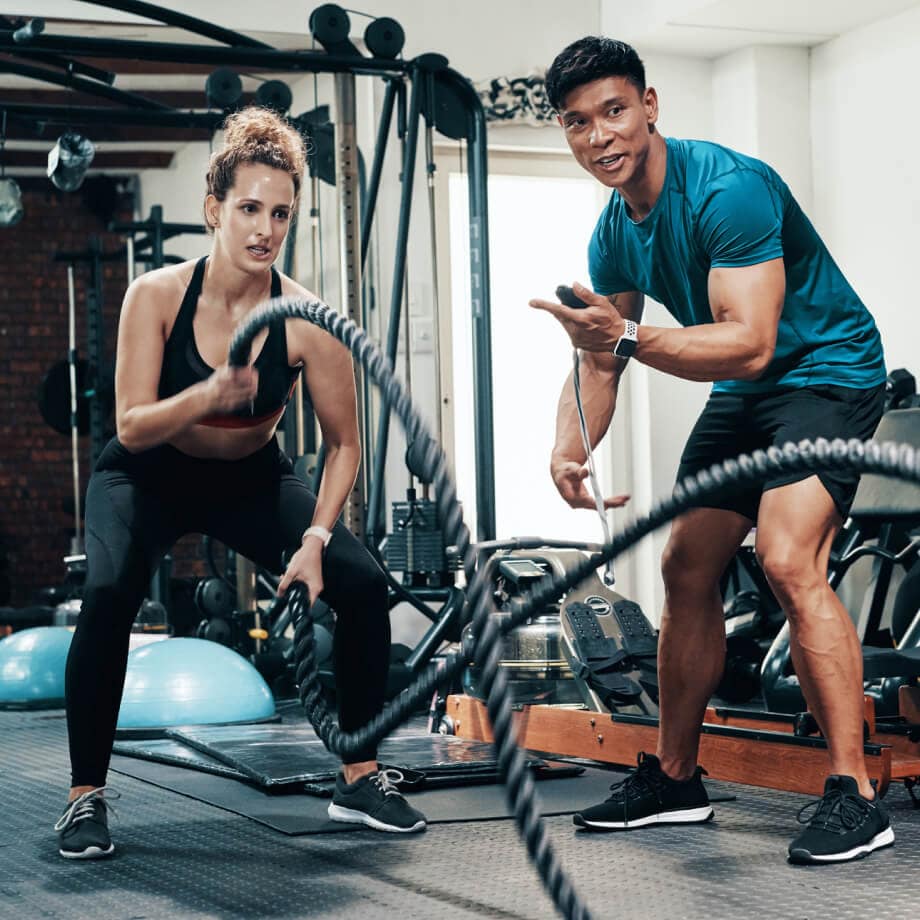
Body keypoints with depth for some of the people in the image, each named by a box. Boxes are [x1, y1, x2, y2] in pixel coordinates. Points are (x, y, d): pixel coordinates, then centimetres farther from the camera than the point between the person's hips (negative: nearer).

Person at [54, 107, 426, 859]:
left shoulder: (306, 320, -22)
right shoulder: (158, 296, -24)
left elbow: (344, 444, -13)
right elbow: (131, 428, -25)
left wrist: (315, 538, -24)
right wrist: (209, 394, -43)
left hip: (252, 479, 2)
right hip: (148, 478, -2)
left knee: (363, 584, -16)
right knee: (110, 594, -30)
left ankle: (360, 780, 1)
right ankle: (86, 796, -14)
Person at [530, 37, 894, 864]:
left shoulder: (726, 189, -26)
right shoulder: (614, 235, 0)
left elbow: (750, 345, -34)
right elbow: (598, 362, 4)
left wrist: (628, 337, -45)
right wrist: (569, 447, -16)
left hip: (827, 370, -9)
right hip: (743, 392, 9)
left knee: (788, 562, -25)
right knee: (687, 569, 7)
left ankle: (854, 795, -21)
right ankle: (675, 779, 20)